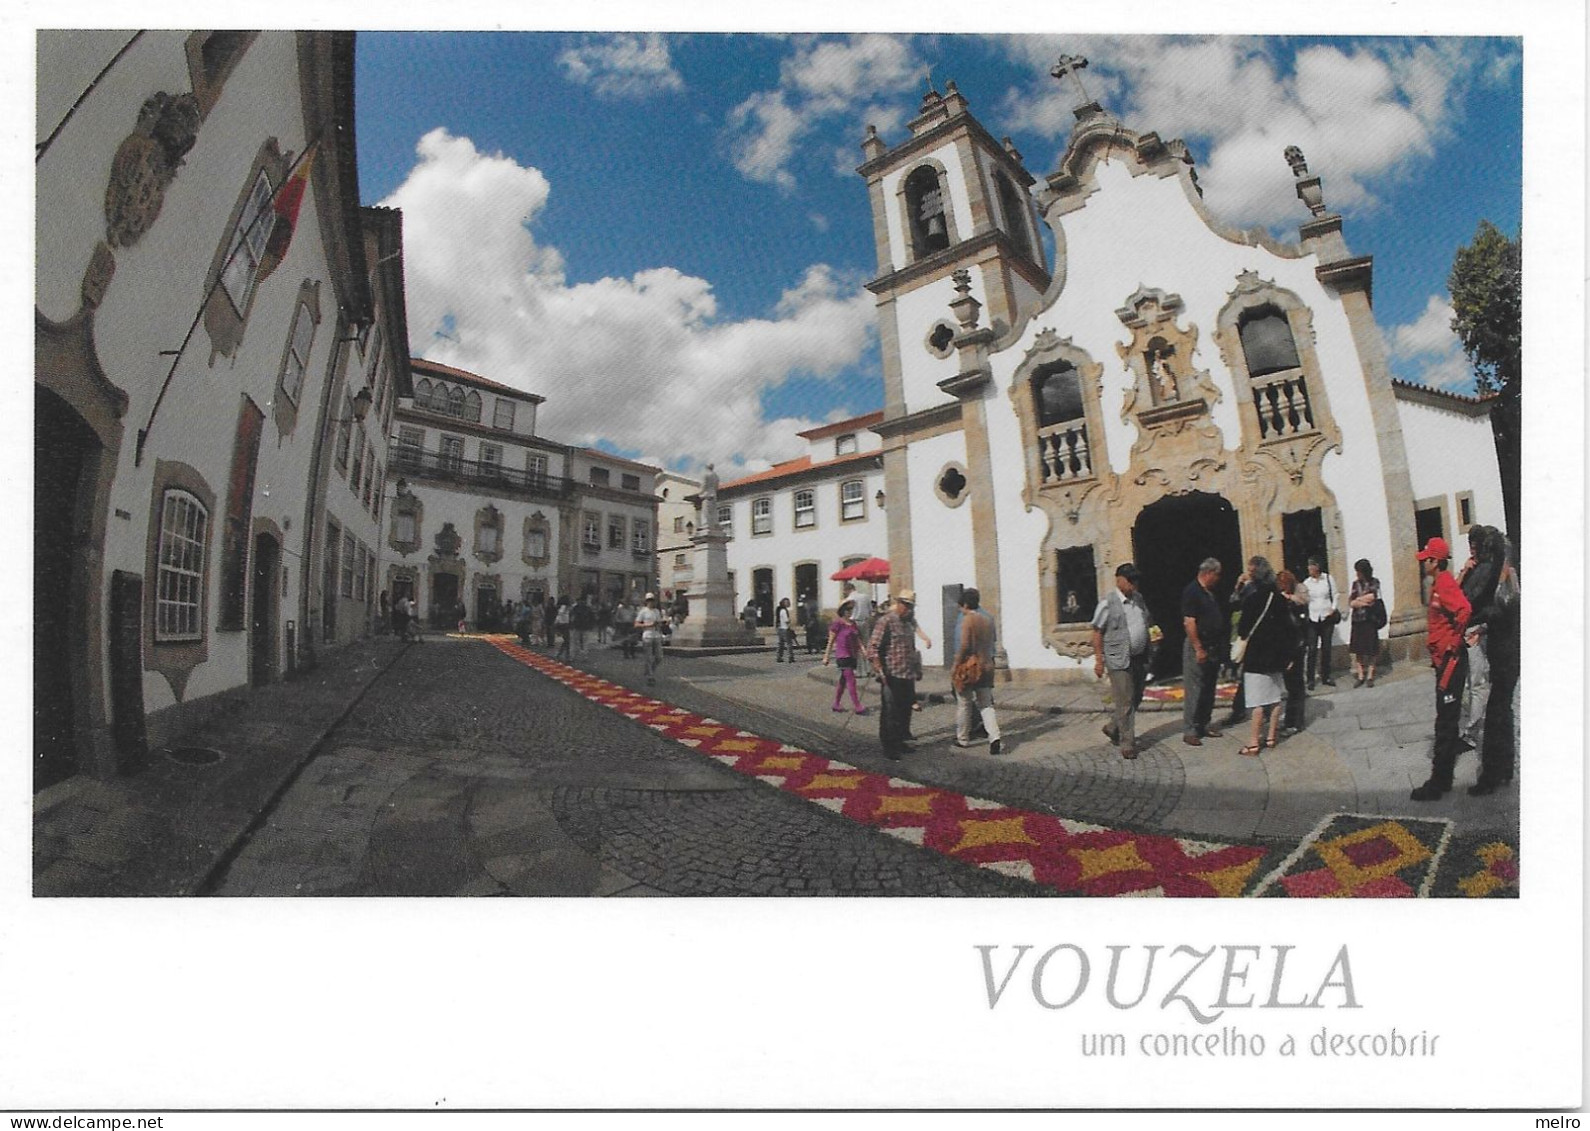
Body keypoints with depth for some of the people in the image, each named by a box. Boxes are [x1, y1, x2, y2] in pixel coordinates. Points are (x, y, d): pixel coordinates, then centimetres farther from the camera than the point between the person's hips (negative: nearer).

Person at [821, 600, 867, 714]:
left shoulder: (853, 623, 11)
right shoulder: (837, 624, -9)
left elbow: (858, 640, 12)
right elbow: (831, 642, -5)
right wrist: (826, 657, -4)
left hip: (852, 656, 7)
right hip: (843, 656, -7)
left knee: (843, 681, 13)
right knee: (851, 681, -9)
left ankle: (836, 705, 22)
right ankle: (858, 707, -7)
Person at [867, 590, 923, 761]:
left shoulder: (909, 624, 16)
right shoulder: (886, 622, -9)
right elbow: (872, 648, -15)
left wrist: (917, 669, 19)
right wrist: (881, 672, -19)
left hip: (908, 677, 8)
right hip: (893, 676, -8)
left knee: (905, 711, 15)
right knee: (890, 714, -1)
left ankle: (902, 741, 28)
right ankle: (888, 748, 8)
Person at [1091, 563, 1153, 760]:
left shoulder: (1139, 598, 12)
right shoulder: (1108, 602, -9)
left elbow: (1148, 623, 26)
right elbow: (1097, 632, -8)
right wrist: (1099, 659, -11)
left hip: (1140, 658, 7)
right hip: (1119, 660, -7)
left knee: (1136, 699, 14)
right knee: (1124, 703, -4)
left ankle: (1113, 728, 33)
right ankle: (1127, 743, 4)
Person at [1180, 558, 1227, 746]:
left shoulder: (1212, 593, 13)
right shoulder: (1192, 591, -14)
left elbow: (1221, 616, 25)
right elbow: (1189, 622, -20)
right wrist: (1198, 649, -20)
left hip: (1213, 647, 9)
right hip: (1198, 647, -9)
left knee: (1209, 689, 14)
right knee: (1193, 690, -4)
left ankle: (1203, 725, 25)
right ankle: (1189, 730, 1)